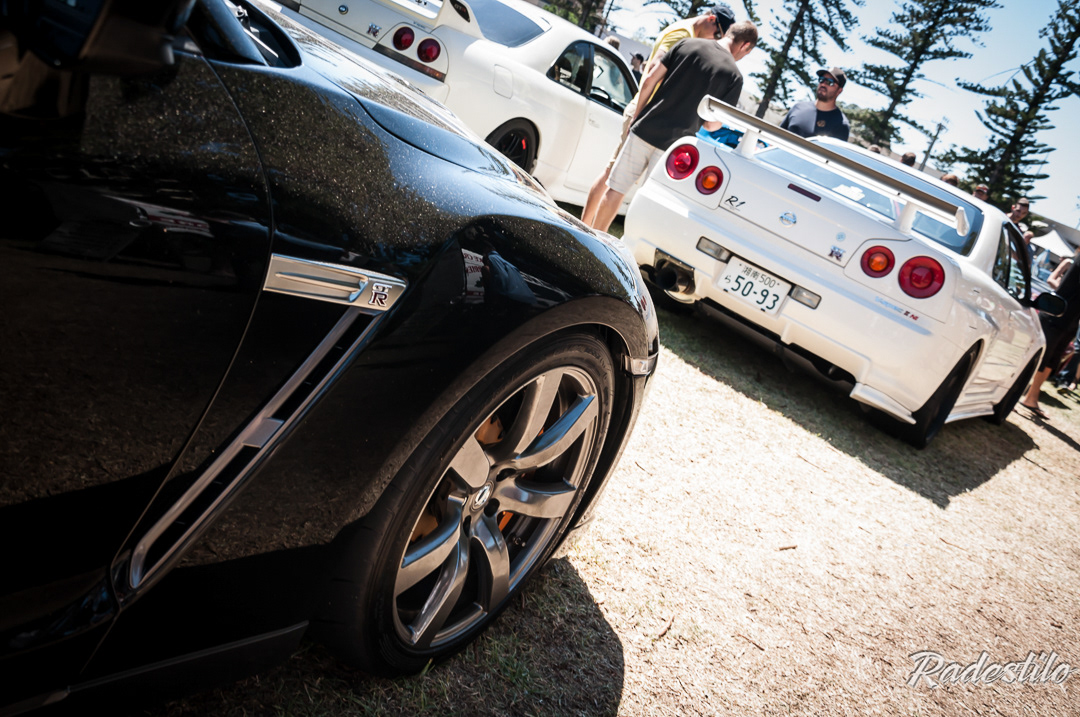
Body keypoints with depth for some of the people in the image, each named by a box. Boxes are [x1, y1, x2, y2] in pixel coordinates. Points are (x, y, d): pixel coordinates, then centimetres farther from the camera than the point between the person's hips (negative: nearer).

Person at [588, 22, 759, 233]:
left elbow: (649, 80, 2)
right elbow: (712, 124, -4)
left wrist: (637, 115, 12)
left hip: (644, 129, 3)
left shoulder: (687, 44, 4)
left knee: (616, 190, 12)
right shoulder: (734, 75, -3)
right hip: (673, 144, -2)